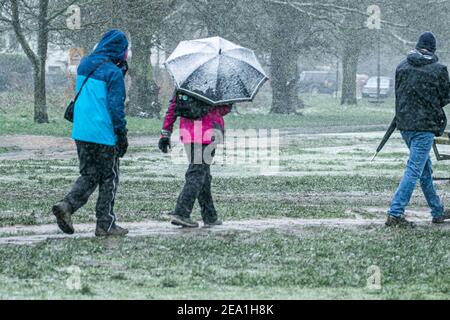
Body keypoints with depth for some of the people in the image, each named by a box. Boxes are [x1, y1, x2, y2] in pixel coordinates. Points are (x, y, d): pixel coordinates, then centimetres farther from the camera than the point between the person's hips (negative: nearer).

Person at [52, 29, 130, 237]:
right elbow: (116, 107, -14)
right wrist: (122, 136, -5)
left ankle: (67, 205, -7)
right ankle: (106, 224, 10)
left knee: (88, 176, 15)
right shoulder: (113, 73, -13)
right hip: (104, 135, -6)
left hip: (81, 133, 6)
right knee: (108, 179, 7)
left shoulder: (84, 66, 9)